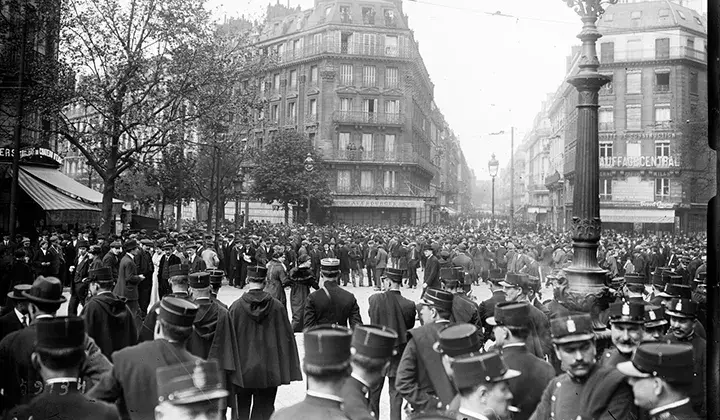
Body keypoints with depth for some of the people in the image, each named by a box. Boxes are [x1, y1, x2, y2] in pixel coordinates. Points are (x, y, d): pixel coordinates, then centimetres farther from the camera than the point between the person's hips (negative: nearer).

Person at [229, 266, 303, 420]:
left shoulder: (236, 307, -10)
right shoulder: (277, 306, -8)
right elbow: (286, 337, -4)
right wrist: (287, 371, 4)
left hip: (242, 369, 0)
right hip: (269, 371, 1)